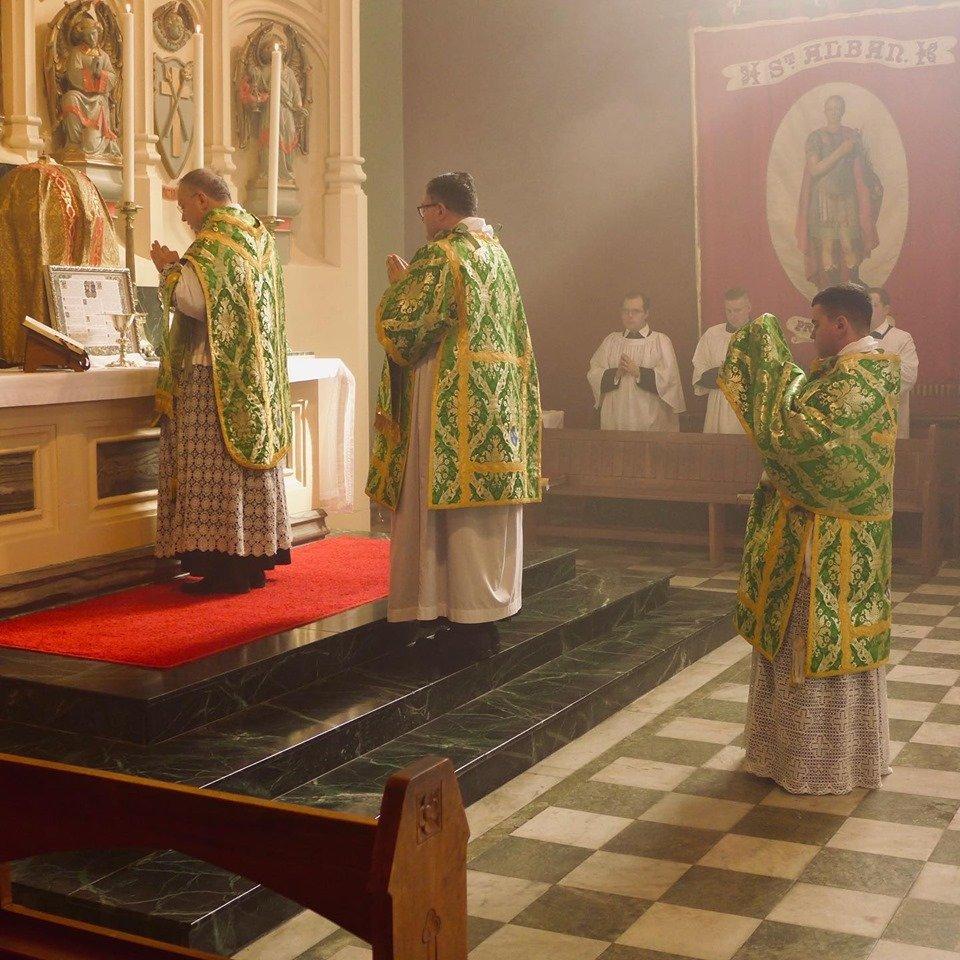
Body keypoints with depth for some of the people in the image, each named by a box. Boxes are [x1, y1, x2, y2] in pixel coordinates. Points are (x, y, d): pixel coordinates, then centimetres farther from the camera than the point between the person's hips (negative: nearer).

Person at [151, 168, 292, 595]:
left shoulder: (213, 239, -14)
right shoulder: (259, 235, 14)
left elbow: (194, 301, -23)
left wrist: (169, 267, -6)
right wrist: (181, 268, 20)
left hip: (215, 376, -9)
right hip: (256, 376, 9)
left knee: (215, 469, -6)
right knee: (248, 457, 12)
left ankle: (225, 567, -4)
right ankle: (254, 558, 17)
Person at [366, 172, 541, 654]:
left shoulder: (440, 255, -13)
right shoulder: (496, 252, 13)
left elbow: (402, 328, -15)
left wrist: (399, 282, 3)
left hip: (451, 403, -8)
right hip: (500, 399, 8)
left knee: (449, 502, -2)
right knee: (488, 496, 11)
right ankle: (490, 605, 17)